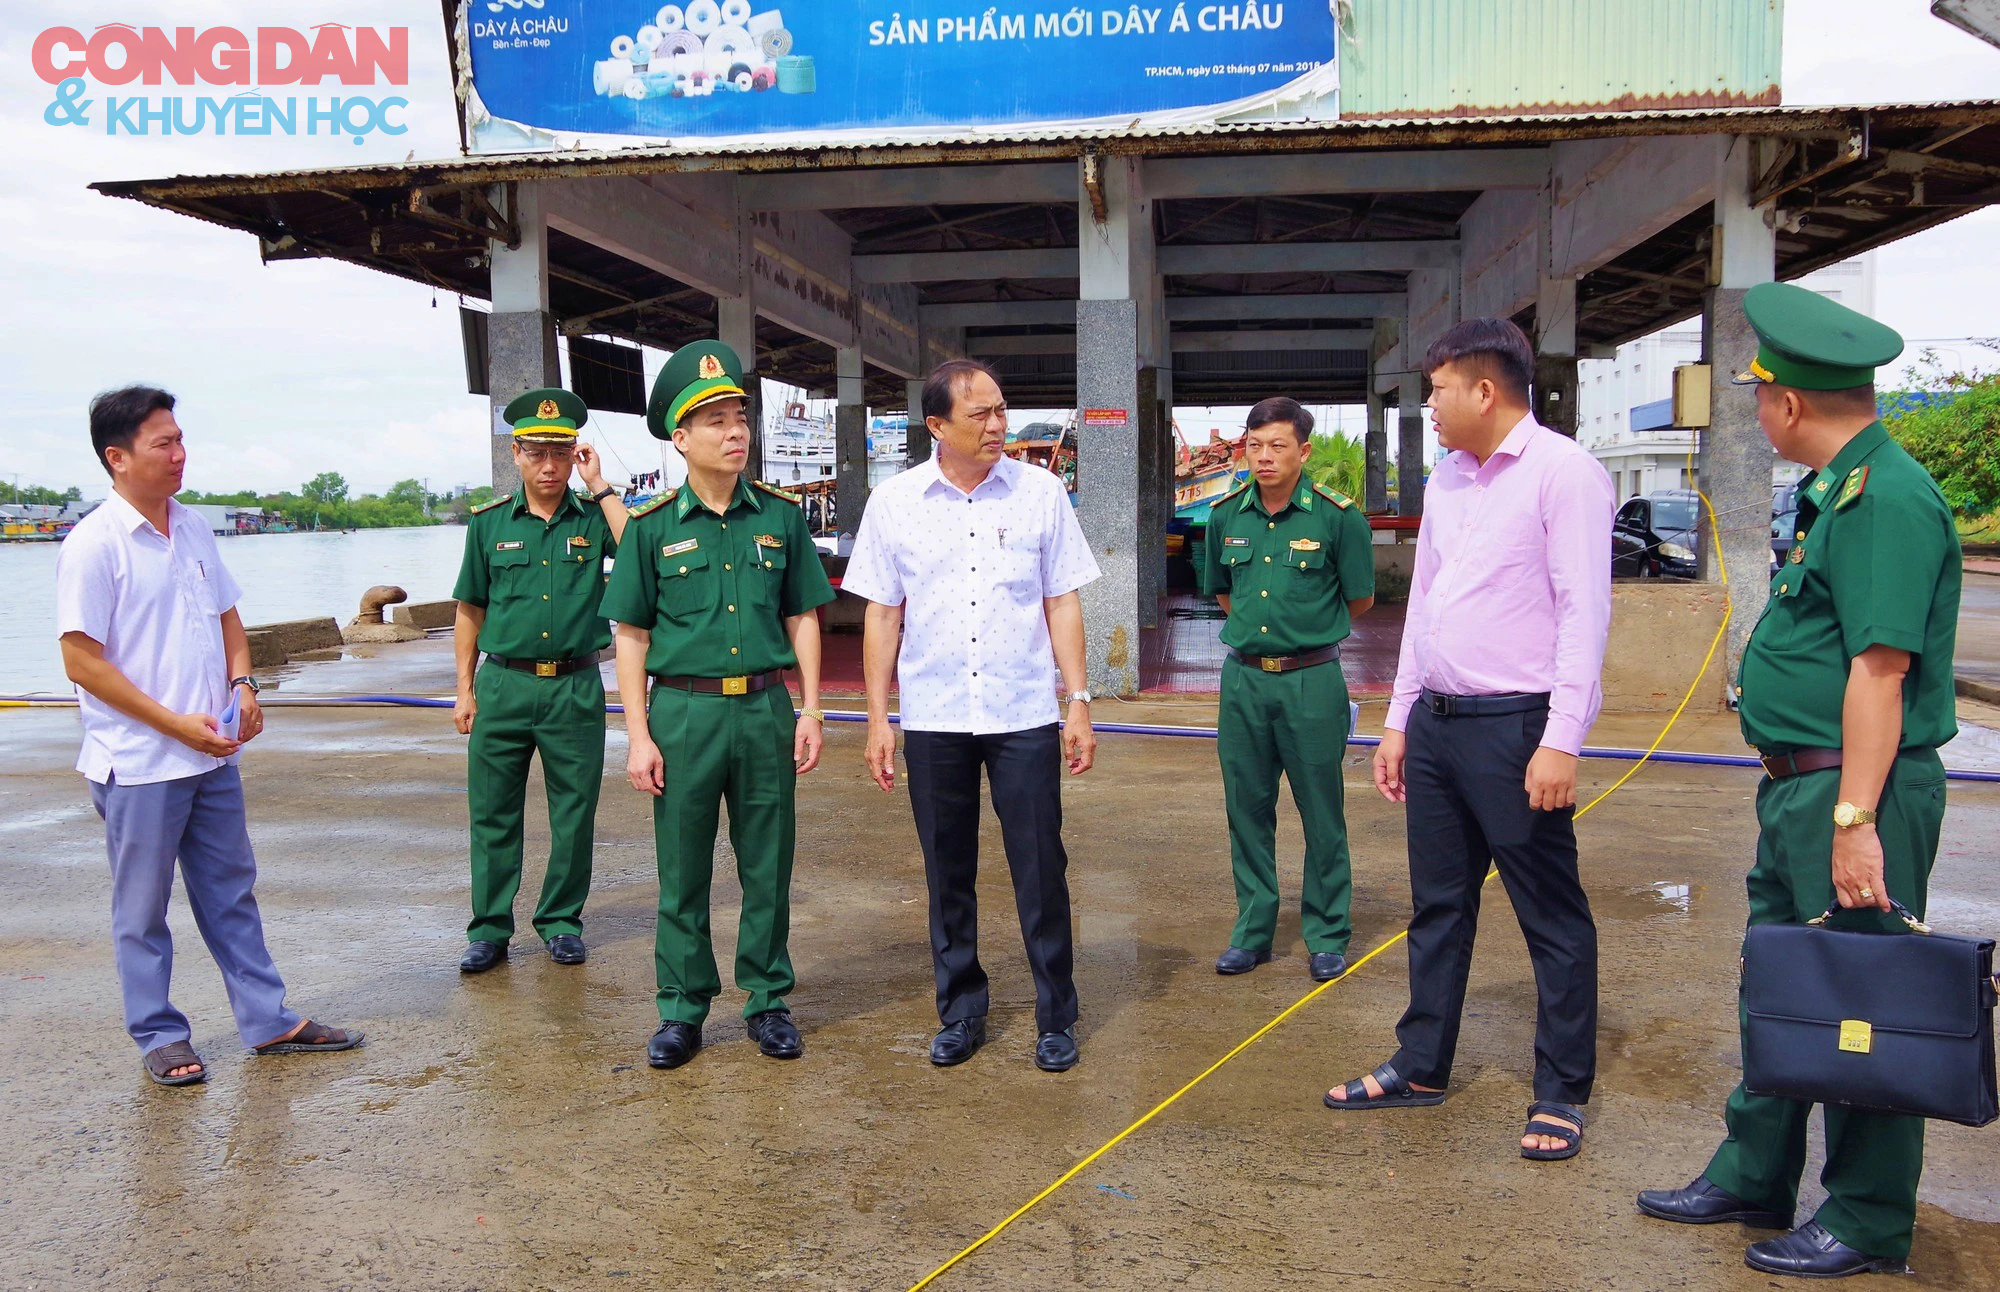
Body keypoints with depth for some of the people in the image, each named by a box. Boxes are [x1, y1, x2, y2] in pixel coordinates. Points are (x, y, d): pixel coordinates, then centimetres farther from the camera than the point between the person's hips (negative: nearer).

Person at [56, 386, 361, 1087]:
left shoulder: (193, 529, 8)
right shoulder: (93, 544, -13)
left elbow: (227, 617, 18)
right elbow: (82, 661, -14)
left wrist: (242, 684, 0)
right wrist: (175, 724, -16)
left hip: (212, 753, 7)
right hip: (138, 763, -7)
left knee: (231, 893, 14)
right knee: (142, 909, 8)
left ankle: (268, 1018, 23)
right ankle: (160, 1036, 22)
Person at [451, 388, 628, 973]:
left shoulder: (593, 519, 4)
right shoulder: (489, 523, 6)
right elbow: (469, 612, 10)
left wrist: (601, 489, -11)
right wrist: (465, 689, 6)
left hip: (575, 688, 0)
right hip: (503, 685, 1)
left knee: (574, 813, 7)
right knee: (493, 813, 6)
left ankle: (561, 921, 22)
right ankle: (490, 929, 19)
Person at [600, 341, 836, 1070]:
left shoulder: (780, 516, 4)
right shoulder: (653, 526, -1)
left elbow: (802, 618, 9)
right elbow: (631, 635, 2)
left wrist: (810, 711, 2)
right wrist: (638, 735, -4)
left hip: (766, 709, 1)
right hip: (683, 713, -1)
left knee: (768, 867, 9)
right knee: (683, 872, 8)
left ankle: (768, 1000, 23)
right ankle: (682, 1008, 22)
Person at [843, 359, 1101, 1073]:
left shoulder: (1041, 492, 0)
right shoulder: (894, 501, 1)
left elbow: (1062, 603, 3)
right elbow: (882, 614, 4)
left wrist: (1079, 701, 0)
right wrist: (877, 718, 2)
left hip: (1025, 717, -1)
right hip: (933, 719, 1)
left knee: (1040, 869, 3)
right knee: (947, 875, 11)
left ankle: (1056, 1018, 20)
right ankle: (961, 1014, 28)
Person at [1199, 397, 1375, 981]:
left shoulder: (1338, 515, -7)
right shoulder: (1226, 514, 5)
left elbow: (1359, 599, 3)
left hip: (1311, 680, -3)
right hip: (1243, 677, 4)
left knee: (1321, 812, 5)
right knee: (1247, 807, 10)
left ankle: (1327, 935, 19)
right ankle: (1252, 929, 24)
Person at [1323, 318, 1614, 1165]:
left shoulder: (1561, 472, -9)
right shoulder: (1445, 481, 14)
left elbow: (1584, 611, -14)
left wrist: (1561, 741, -19)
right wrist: (1399, 721, 16)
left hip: (1514, 725, -8)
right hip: (1436, 721, 8)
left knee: (1552, 917, 4)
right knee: (1437, 905, 16)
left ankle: (1561, 1094, 18)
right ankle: (1421, 1068, 28)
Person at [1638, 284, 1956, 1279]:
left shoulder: (1886, 499, -18)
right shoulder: (1834, 494, 13)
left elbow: (1880, 670, -23)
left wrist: (1855, 820, -24)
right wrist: (1804, 798, 18)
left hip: (1853, 794, -10)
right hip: (1797, 788, 10)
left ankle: (1868, 1225, 19)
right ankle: (1753, 1179, 32)